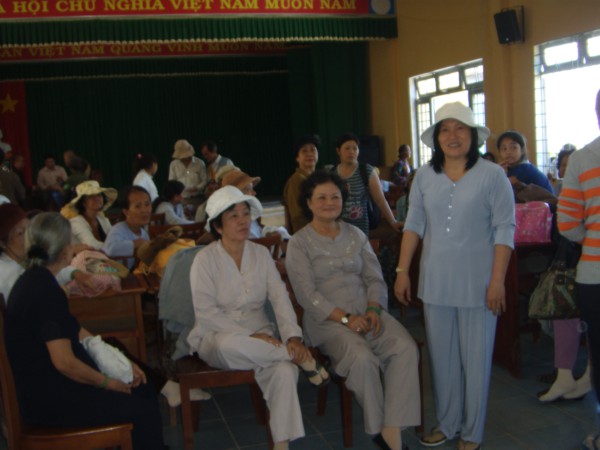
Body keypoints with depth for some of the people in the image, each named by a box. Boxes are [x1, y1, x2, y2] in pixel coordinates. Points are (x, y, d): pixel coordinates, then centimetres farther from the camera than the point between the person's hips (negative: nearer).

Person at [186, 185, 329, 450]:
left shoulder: (261, 254, 7)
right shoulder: (205, 260, -6)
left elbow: (280, 298, -1)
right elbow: (205, 313, -15)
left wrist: (293, 336, -19)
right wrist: (250, 336, -24)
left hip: (259, 336, 3)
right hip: (216, 337, -3)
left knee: (284, 371, -29)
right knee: (229, 344, -40)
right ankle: (299, 357, -23)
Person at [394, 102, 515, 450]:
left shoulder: (492, 175, -6)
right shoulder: (424, 176, 5)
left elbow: (504, 229, -7)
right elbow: (414, 225, 7)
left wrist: (497, 281, -13)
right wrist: (403, 271, 3)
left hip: (477, 283, -3)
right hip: (436, 282, 4)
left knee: (475, 358, 6)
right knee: (441, 356, 12)